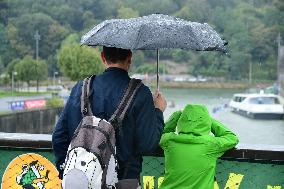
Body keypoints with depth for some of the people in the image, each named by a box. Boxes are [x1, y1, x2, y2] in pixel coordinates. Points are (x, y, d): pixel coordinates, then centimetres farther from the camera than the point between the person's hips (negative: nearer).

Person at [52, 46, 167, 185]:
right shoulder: (139, 93, -11)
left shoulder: (80, 88, 2)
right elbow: (147, 146, -13)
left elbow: (59, 137, 4)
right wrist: (158, 111, 2)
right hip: (124, 179, -4)